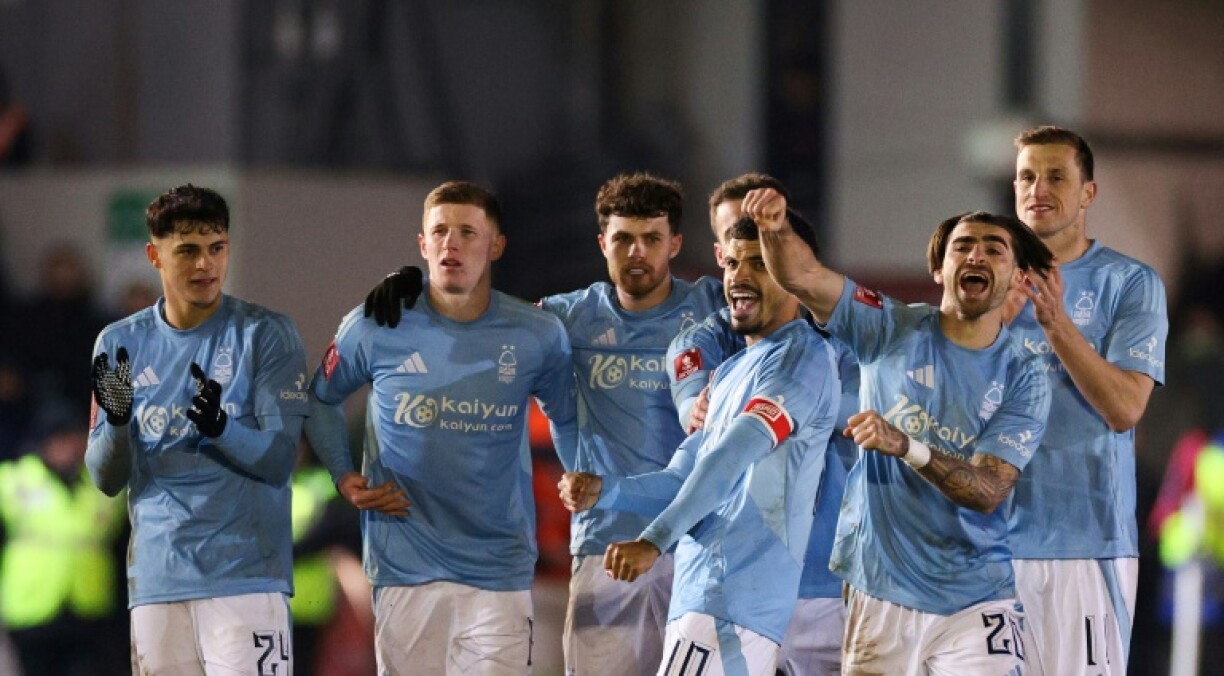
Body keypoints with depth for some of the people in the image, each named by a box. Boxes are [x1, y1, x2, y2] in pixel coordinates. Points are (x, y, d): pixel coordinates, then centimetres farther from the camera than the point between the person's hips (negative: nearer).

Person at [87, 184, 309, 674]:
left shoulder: (266, 334, 0)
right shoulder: (121, 343, 9)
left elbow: (278, 462, -5)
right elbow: (106, 479, 6)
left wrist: (220, 427, -24)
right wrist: (117, 422, -14)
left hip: (246, 573, -3)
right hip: (156, 575, 3)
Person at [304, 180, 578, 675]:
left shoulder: (538, 336, -1)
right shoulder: (376, 328, -3)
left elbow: (567, 417, 18)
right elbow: (321, 399, 15)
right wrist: (345, 478, 3)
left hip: (500, 573, 0)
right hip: (405, 572, 0)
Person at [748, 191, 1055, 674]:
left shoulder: (1023, 378, -2)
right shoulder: (893, 330, 2)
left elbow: (988, 491, -13)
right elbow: (801, 276, -10)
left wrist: (906, 447, -28)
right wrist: (776, 229, -33)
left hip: (974, 598, -1)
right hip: (880, 590, 1)